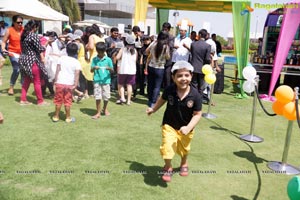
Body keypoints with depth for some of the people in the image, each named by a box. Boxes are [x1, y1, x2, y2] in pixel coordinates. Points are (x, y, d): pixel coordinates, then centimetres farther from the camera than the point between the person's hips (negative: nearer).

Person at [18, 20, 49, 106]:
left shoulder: (24, 35, 11)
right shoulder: (34, 35, -15)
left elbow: (23, 48, 14)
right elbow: (39, 48, -15)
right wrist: (42, 58, -9)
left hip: (23, 59, 9)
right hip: (32, 60, -8)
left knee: (26, 80, 16)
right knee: (37, 82, 1)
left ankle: (23, 99, 18)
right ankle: (40, 101, 9)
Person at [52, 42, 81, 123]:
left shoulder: (61, 58, 3)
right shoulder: (76, 62, -1)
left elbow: (58, 70, -1)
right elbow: (77, 74, -10)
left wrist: (55, 80, 3)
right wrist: (75, 85, -12)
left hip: (59, 82, 1)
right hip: (69, 84, -1)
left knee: (58, 100, 9)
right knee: (67, 101, 8)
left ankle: (56, 116, 17)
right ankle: (68, 118, 14)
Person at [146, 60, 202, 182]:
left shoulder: (195, 95, -26)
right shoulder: (169, 90, -21)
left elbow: (197, 114, -18)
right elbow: (162, 100, 2)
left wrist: (188, 128, -29)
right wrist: (153, 109, 14)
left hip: (186, 128, 1)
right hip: (169, 125, 0)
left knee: (184, 149, 23)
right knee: (167, 146, -18)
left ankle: (184, 164, 56)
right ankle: (168, 168, 11)